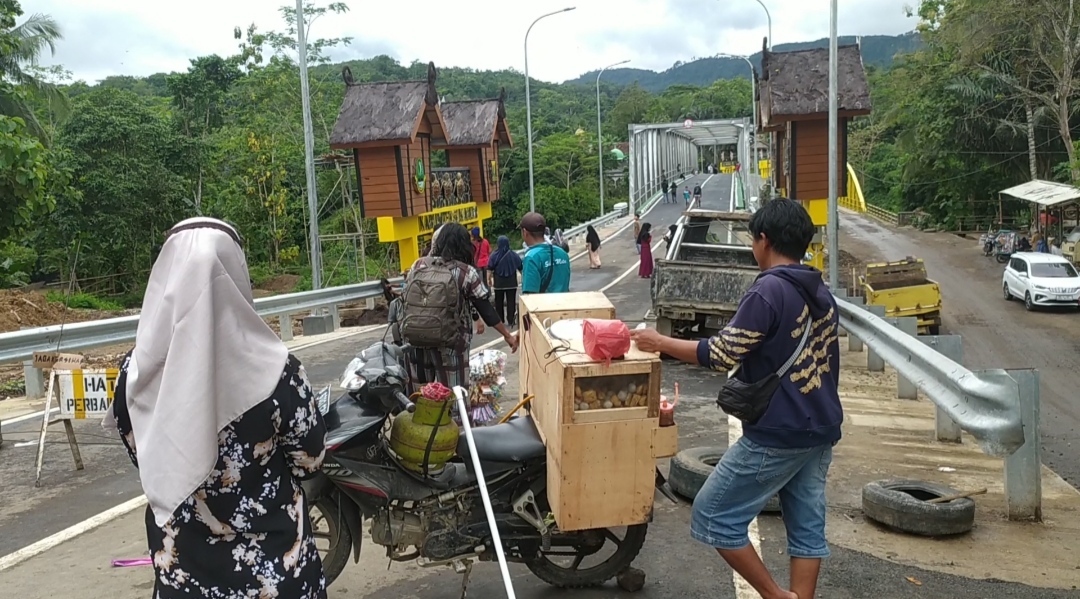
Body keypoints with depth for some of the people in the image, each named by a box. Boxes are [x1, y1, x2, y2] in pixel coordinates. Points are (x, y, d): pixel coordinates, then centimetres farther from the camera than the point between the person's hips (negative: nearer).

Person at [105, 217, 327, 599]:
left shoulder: (136, 374, -13)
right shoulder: (274, 370, -22)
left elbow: (143, 459, 2)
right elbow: (309, 459, -9)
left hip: (181, 567, 2)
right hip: (274, 562, -2)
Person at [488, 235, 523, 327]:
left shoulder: (495, 255, -7)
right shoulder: (513, 255, -3)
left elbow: (490, 269, -7)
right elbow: (520, 268, 2)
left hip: (499, 283, 0)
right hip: (511, 283, 0)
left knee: (499, 302, 12)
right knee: (511, 302, 3)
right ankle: (511, 321, 0)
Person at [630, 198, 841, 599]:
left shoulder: (767, 292, -18)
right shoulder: (822, 293, 10)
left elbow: (721, 355, -18)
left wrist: (661, 343, -8)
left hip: (776, 435, -9)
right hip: (821, 431, 9)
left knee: (712, 517, 1)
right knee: (808, 526, 13)